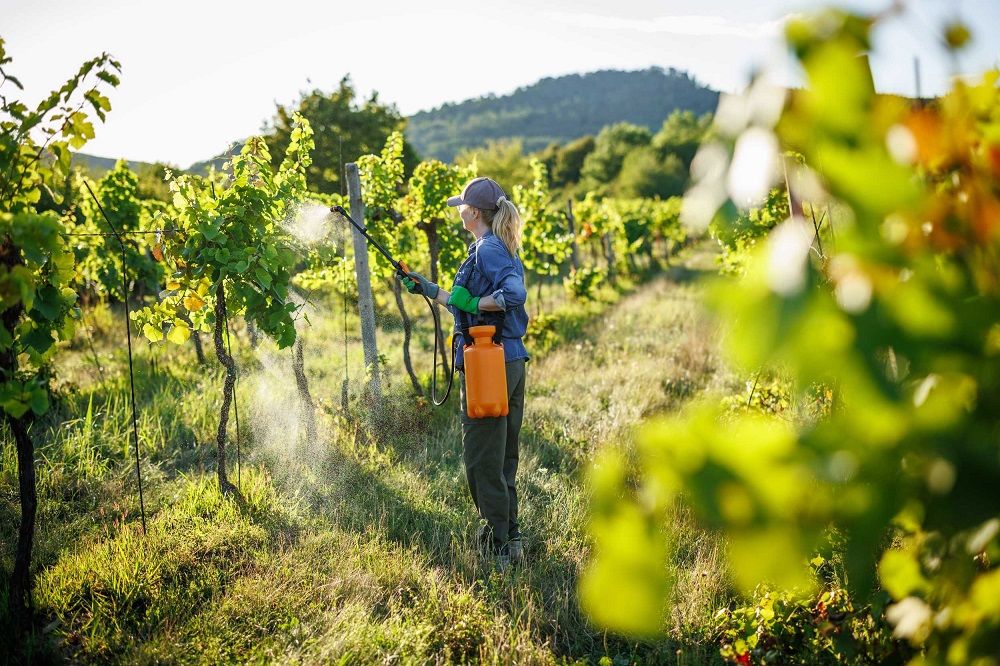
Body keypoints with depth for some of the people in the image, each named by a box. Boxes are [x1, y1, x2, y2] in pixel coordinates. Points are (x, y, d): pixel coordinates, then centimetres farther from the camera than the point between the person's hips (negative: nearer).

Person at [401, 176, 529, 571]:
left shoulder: (487, 250, -12)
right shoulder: (503, 249, 17)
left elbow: (514, 294, -30)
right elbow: (469, 303, 25)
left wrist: (470, 303, -21)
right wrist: (430, 290, 31)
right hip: (511, 361, 10)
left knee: (482, 457, -1)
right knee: (502, 456, 17)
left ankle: (503, 541, 5)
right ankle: (505, 531, 28)